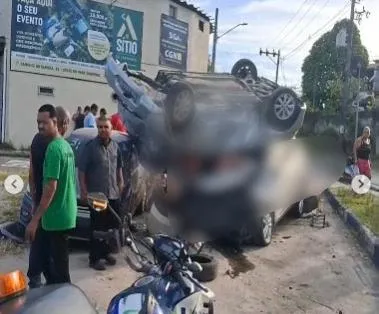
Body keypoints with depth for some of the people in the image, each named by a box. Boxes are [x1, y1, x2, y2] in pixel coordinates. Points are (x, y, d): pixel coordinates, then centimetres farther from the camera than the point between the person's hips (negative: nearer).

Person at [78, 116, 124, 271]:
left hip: (113, 193, 6)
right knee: (97, 227, 0)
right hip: (96, 194, -6)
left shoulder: (115, 146, 8)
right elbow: (81, 170, -10)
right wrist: (83, 190, -14)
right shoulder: (90, 146, -10)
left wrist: (120, 182, 15)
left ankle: (106, 252, 31)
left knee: (112, 225, 14)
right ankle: (94, 258, 10)